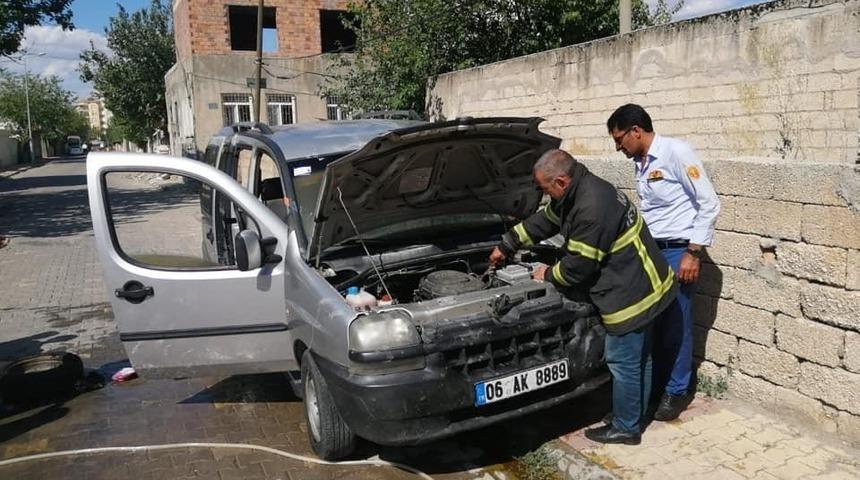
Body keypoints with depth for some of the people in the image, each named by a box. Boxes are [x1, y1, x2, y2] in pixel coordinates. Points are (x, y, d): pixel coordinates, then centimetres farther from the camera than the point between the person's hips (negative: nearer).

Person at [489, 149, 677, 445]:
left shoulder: (592, 209, -28)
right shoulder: (580, 191, 6)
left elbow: (578, 266, -22)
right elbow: (544, 221, 20)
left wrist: (549, 275, -2)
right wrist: (506, 246, 26)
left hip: (630, 293, -11)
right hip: (641, 286, 11)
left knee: (623, 363, 4)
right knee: (638, 359, 21)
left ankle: (625, 428, 20)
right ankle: (635, 416, 37)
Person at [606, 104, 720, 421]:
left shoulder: (676, 152, -13)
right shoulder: (641, 163, 11)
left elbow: (709, 204, -14)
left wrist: (693, 253, -16)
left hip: (677, 252, -7)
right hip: (651, 252, 7)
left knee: (676, 324, 3)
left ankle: (676, 391, 17)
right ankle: (655, 383, 26)